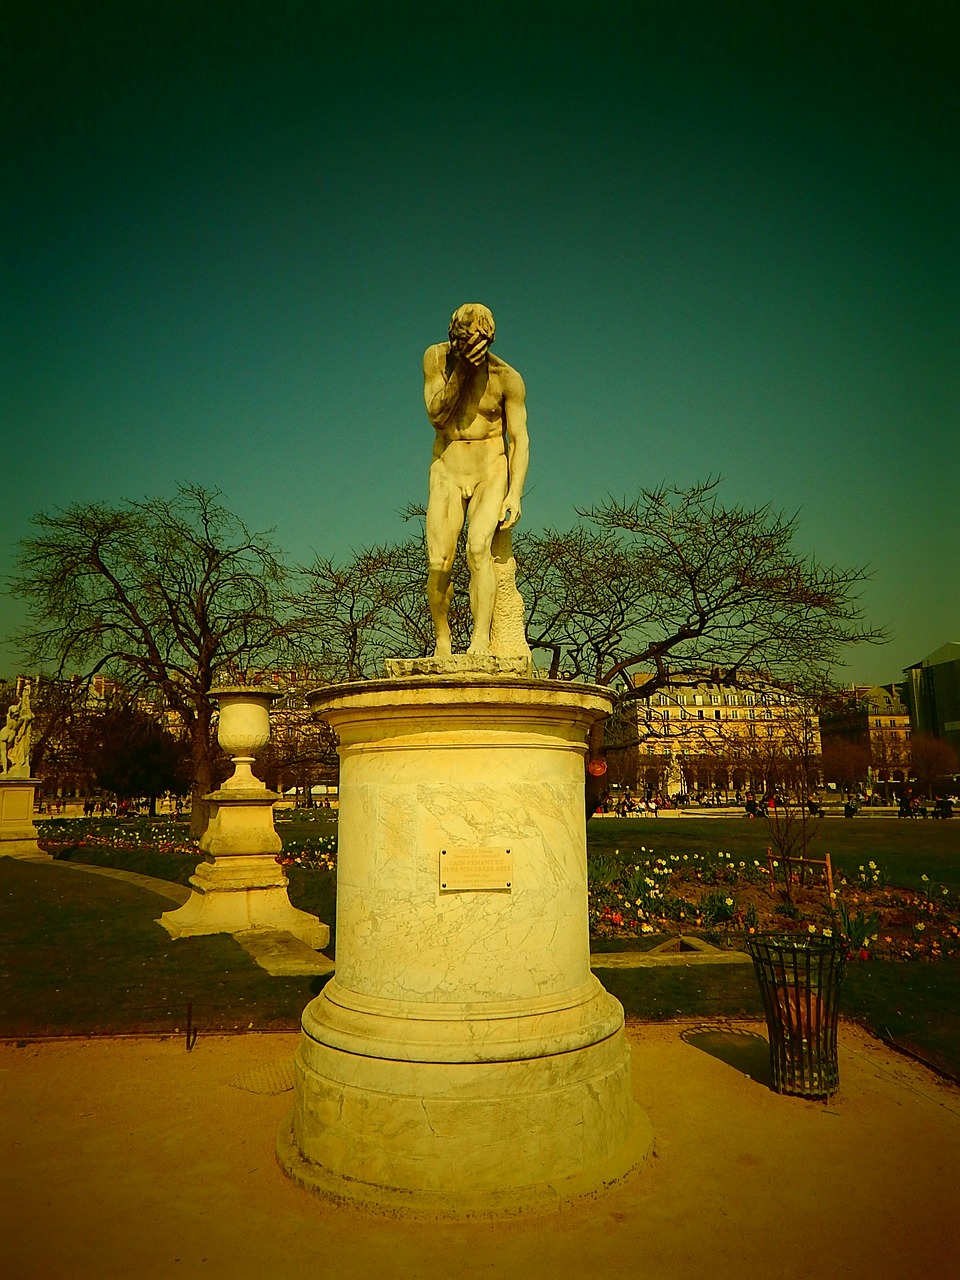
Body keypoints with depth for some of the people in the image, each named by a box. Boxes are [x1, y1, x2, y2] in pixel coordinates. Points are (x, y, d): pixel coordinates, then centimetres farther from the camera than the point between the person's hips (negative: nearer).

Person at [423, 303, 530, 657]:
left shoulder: (507, 377, -7)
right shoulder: (436, 357, 0)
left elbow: (519, 438, -6)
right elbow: (436, 414, -9)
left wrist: (515, 493, -16)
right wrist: (462, 368, -18)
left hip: (491, 472, -2)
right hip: (447, 473, 2)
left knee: (478, 547, -26)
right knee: (438, 563, -11)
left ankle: (481, 640, -29)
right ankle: (442, 643, 5)